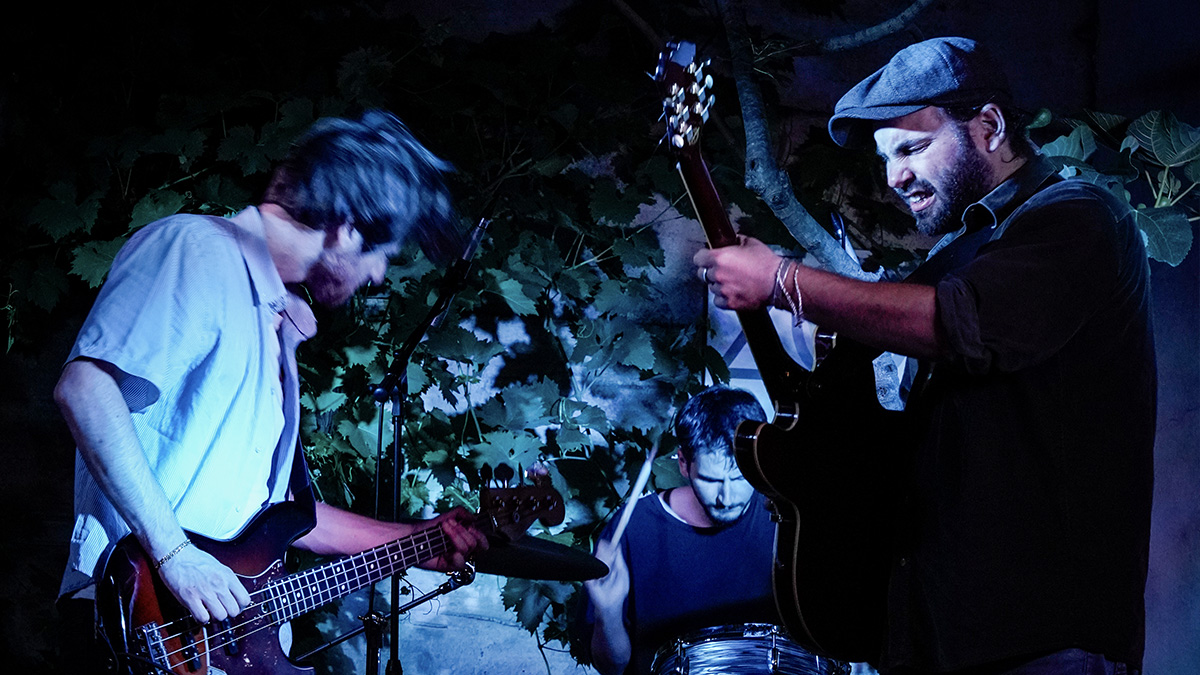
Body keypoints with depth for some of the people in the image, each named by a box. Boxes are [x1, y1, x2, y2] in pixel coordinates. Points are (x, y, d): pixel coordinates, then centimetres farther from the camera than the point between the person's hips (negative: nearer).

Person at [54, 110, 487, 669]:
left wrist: (415, 540, 23)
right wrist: (174, 553, -22)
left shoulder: (278, 323, 21)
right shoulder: (199, 251, -7)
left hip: (237, 617, 9)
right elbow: (84, 386, -20)